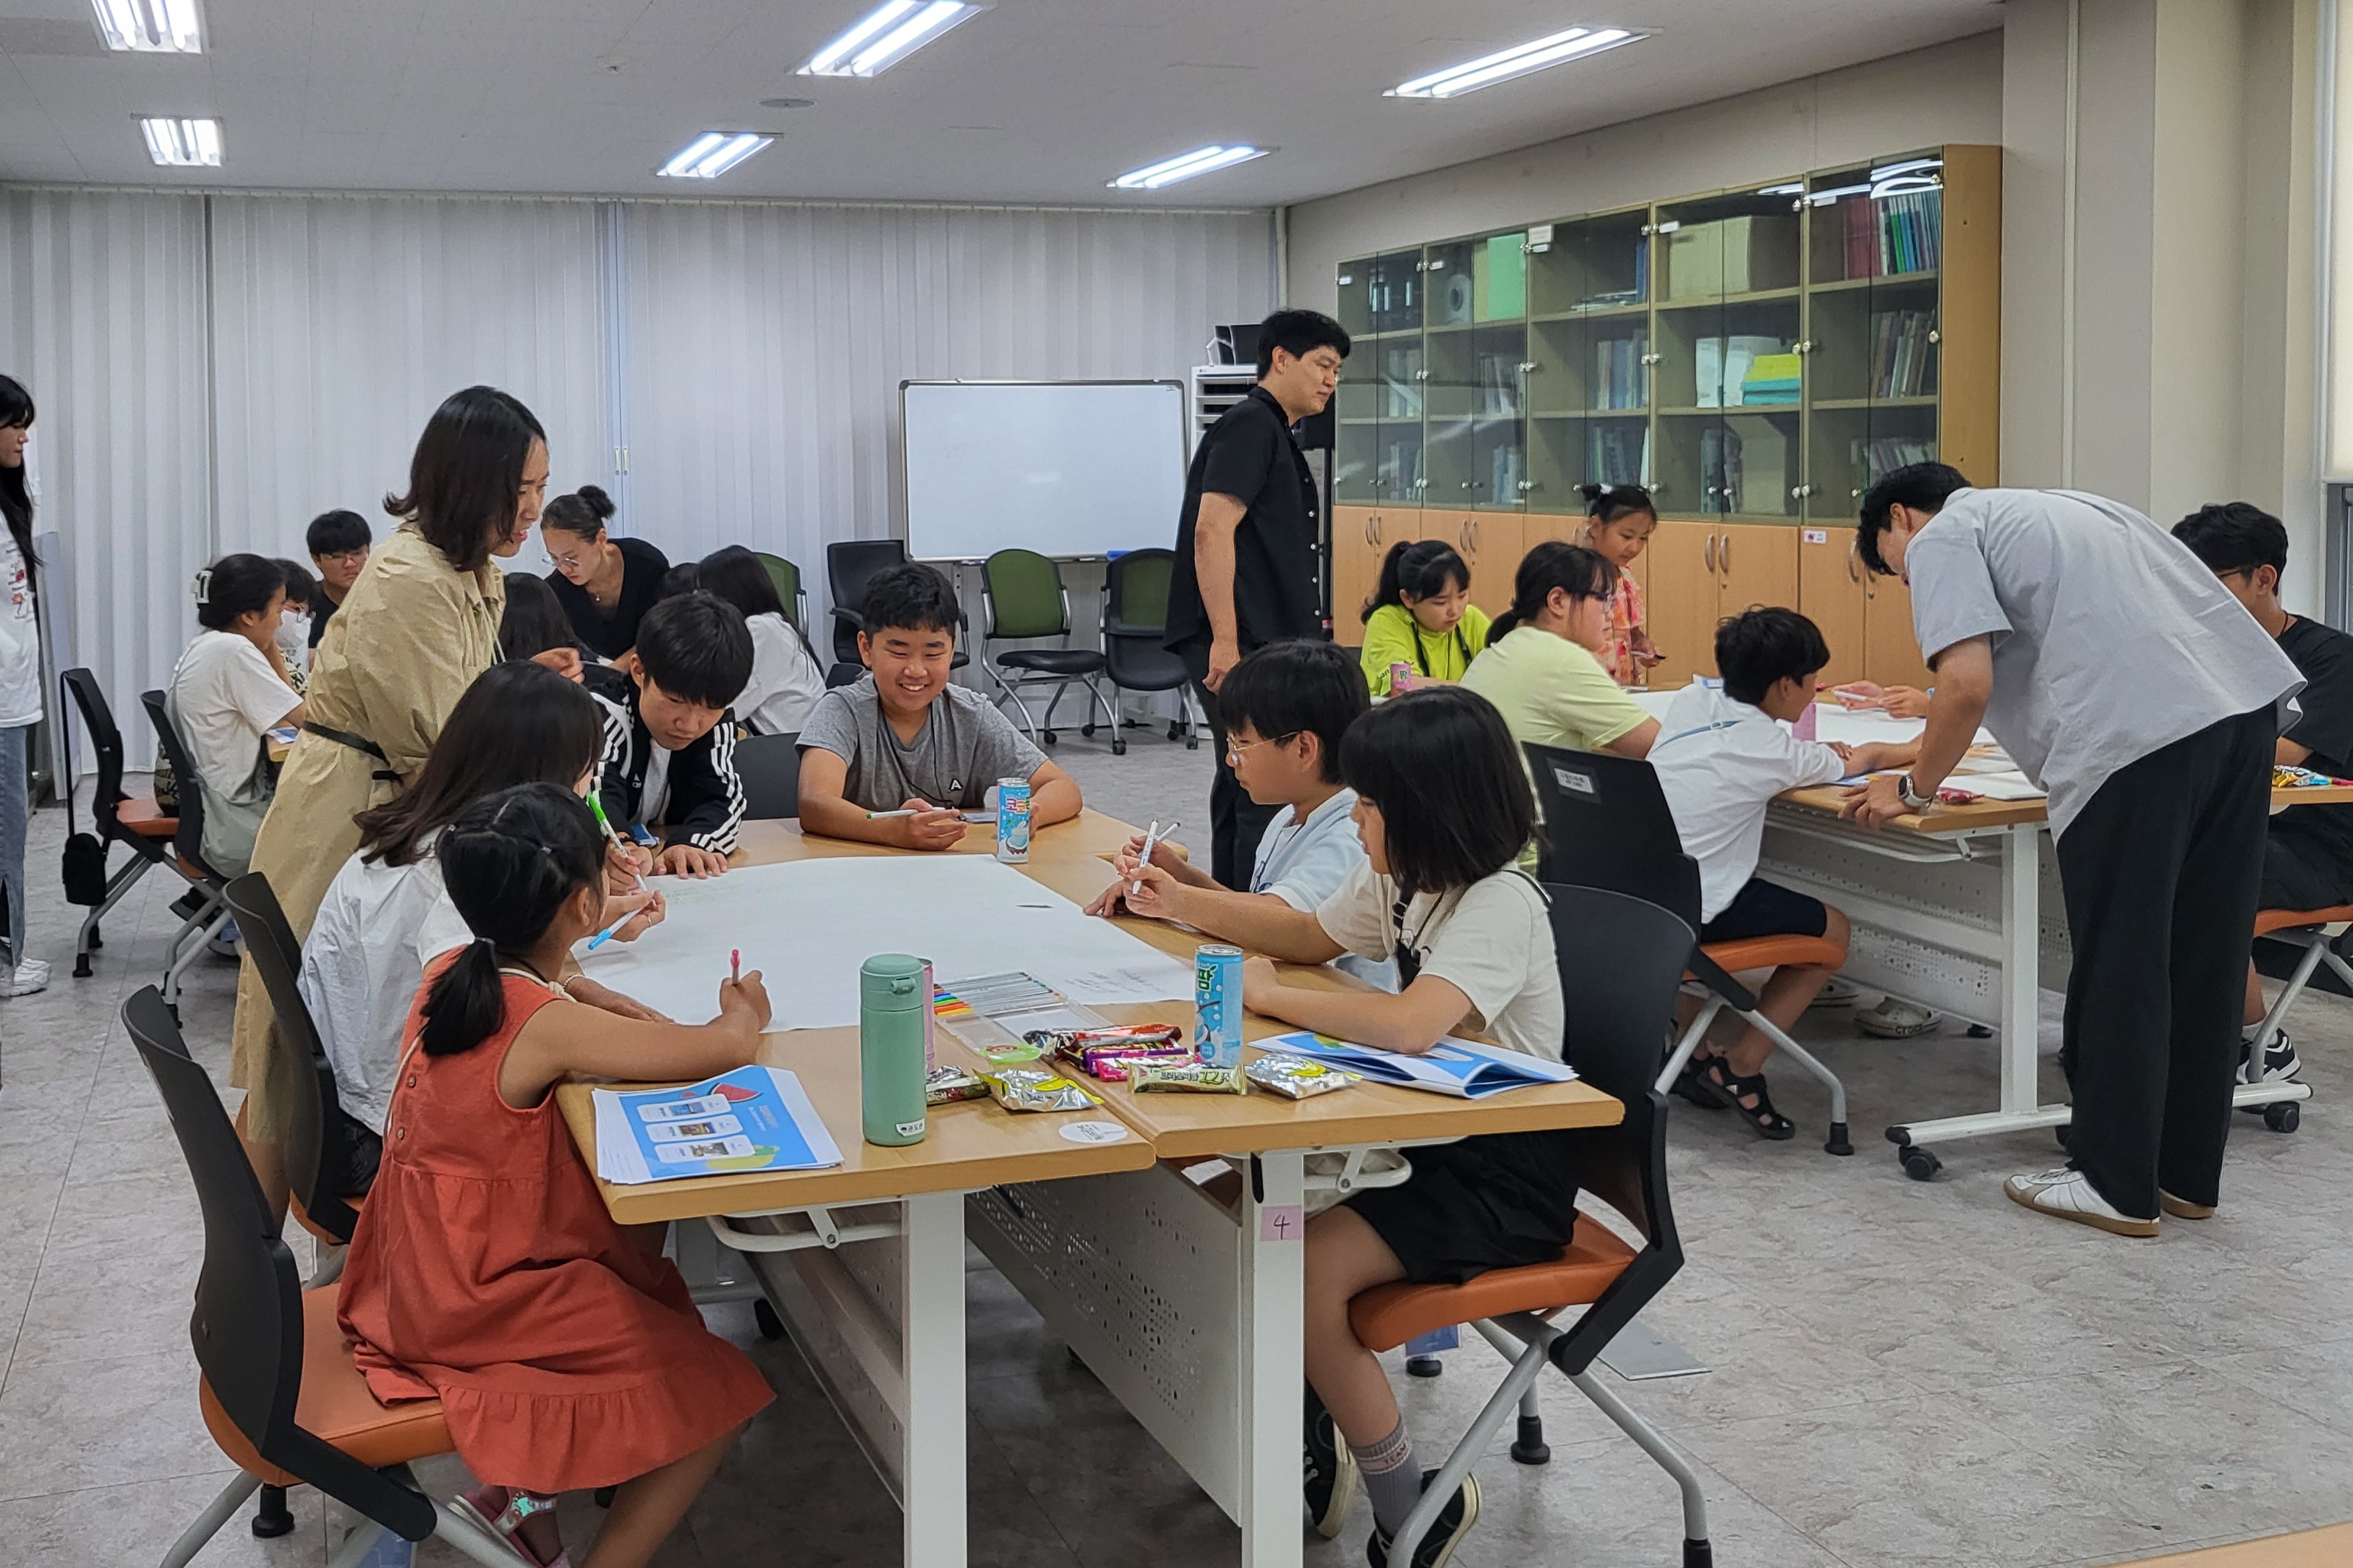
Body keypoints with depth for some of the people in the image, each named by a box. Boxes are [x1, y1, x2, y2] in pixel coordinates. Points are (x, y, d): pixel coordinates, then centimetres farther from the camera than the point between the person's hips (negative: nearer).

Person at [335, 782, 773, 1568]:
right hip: (482, 1307, -9)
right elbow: (727, 1047, -27)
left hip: (422, 1269, 9)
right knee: (718, 1397, -1)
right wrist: (742, 1010, -5)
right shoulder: (549, 1025, -26)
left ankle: (519, 1492, 20)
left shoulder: (450, 972, -3)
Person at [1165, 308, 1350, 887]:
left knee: (1244, 785, 14)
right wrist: (1225, 642, -24)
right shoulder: (1249, 425, -9)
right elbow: (1211, 532, -19)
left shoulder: (1276, 436, 21)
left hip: (1266, 642, 10)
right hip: (1237, 643, -10)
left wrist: (1305, 636, 31)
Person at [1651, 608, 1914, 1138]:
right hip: (1686, 912, -7)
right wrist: (1915, 750, 34)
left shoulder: (1692, 699, 9)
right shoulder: (1774, 749, -5)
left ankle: (1695, 1056, 36)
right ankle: (1741, 1068, 11)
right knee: (1831, 929, 11)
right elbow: (1852, 763, 14)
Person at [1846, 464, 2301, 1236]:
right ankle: (2187, 1174, 25)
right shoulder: (2053, 507, 32)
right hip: (2246, 702, 9)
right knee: (2204, 960, 15)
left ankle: (2115, 1186, 12)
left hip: (2143, 732, -8)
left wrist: (1915, 789, 7)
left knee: (2118, 969, 3)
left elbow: (1968, 682, -8)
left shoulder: (1941, 538, 6)